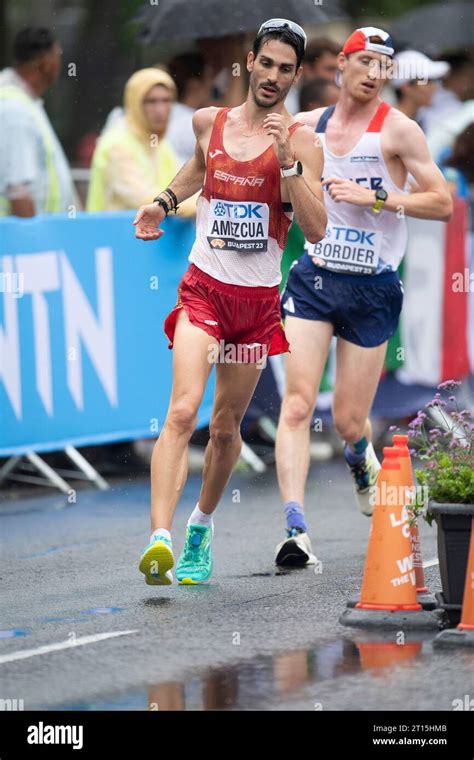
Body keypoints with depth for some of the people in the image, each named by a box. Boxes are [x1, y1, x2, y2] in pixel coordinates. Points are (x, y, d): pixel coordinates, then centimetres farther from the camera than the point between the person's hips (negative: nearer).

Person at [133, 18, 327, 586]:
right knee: (183, 411, -19)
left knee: (226, 425, 13)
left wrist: (287, 160, -22)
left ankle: (202, 523, 37)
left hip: (259, 299, 0)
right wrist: (165, 201, 16)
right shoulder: (209, 122, 4)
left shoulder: (301, 141, -5)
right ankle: (159, 539, -29)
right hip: (204, 288, 0)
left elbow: (316, 229, -15)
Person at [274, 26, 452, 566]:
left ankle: (362, 461, 42)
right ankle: (295, 528, -18)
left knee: (349, 422, 4)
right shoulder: (307, 124, 6)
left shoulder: (397, 130, -5)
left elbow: (442, 204, -8)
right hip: (314, 279, 2)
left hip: (373, 290, -2)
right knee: (297, 405, -15)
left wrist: (374, 197, -17)